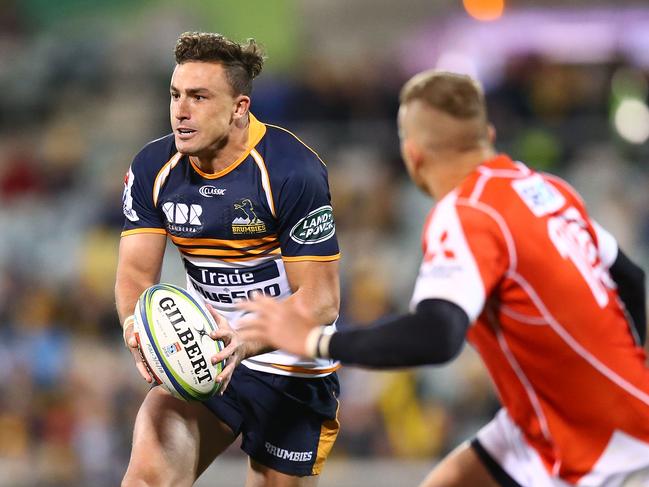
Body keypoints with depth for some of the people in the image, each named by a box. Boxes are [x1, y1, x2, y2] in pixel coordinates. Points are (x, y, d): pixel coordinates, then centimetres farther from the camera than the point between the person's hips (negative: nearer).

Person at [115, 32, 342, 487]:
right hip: (200, 355, 3)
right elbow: (136, 271, -3)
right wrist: (139, 325, -27)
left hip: (292, 371, -3)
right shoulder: (153, 169, -4)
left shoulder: (295, 171, -19)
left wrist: (245, 342, -36)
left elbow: (321, 299, -19)